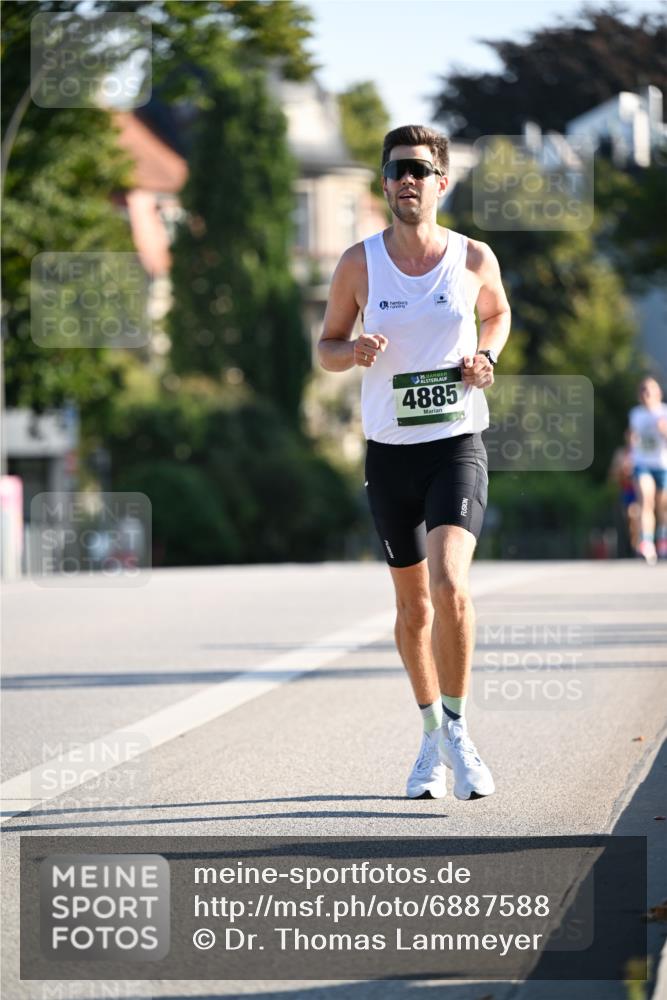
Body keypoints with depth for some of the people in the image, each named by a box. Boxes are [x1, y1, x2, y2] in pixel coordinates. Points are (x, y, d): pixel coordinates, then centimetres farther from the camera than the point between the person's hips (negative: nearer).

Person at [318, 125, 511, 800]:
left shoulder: (475, 259, -1)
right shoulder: (359, 264, -1)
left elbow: (498, 313, 21)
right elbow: (325, 348, 9)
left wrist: (486, 357, 0)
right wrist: (354, 352, -14)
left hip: (457, 445, -2)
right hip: (389, 450, 2)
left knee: (449, 585, -22)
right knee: (413, 606, 11)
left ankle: (457, 731, -8)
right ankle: (432, 735, 29)